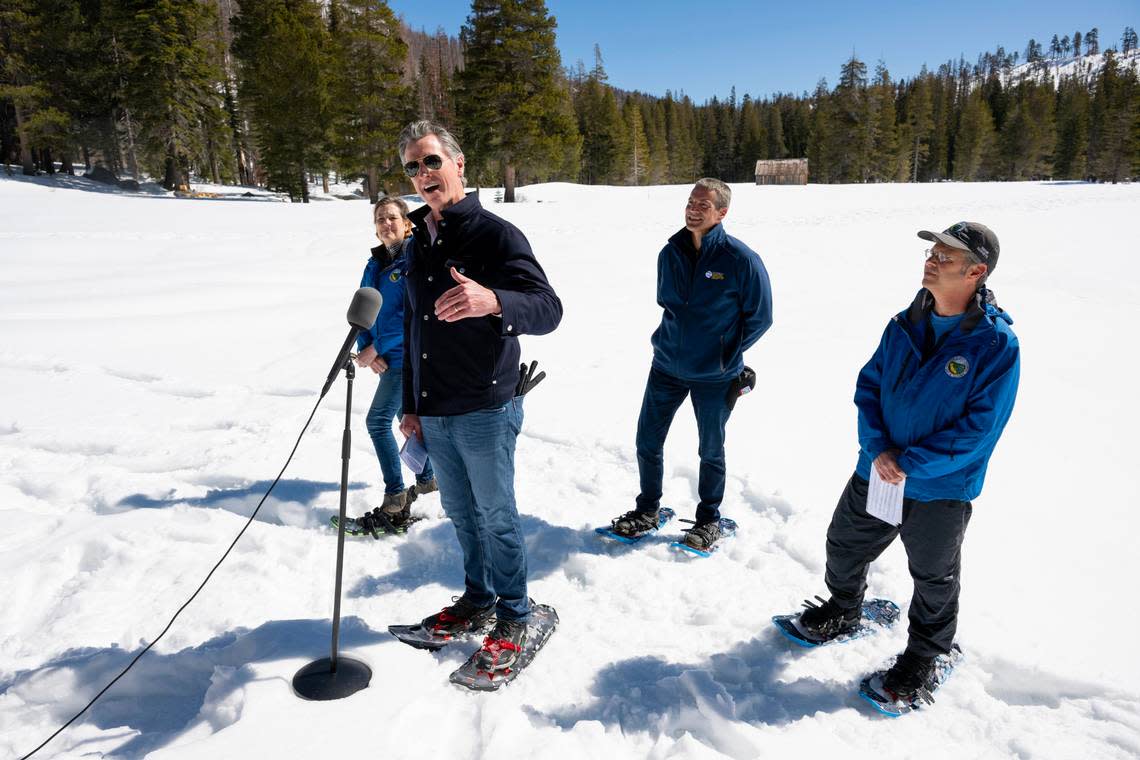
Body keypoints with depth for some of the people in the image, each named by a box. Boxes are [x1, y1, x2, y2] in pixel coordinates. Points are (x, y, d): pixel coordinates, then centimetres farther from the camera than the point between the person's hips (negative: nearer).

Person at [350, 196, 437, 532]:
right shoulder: (375, 263, 11)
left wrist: (376, 348, -20)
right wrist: (366, 347, -9)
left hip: (407, 354, -8)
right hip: (386, 356, 8)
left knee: (378, 420, -11)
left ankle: (396, 500, -5)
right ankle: (427, 479, 36)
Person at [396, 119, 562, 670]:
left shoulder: (495, 233, -10)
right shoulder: (419, 243, 13)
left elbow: (548, 308, -21)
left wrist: (492, 301, -43)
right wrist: (410, 406, 18)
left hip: (485, 410, -7)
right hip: (434, 414, 7)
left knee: (496, 515, 5)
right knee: (460, 512, 18)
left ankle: (514, 618, 22)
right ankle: (478, 599, 36)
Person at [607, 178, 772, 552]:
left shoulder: (741, 259, -14)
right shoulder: (670, 253, 0)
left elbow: (759, 317, -5)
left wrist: (727, 353, -5)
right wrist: (675, 338, 10)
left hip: (715, 376, -4)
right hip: (667, 366, 4)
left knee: (711, 450, 12)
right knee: (647, 441, 9)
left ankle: (709, 518, 32)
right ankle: (647, 510, 31)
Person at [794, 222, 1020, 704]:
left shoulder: (997, 344, -17)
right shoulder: (905, 325, -1)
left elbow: (980, 429, -19)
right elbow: (869, 386, 2)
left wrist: (910, 463, -21)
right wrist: (877, 448, -12)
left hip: (942, 489, -5)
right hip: (876, 471, 5)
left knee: (934, 579, 16)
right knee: (844, 545, 20)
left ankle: (923, 656, 40)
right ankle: (842, 612, 48)